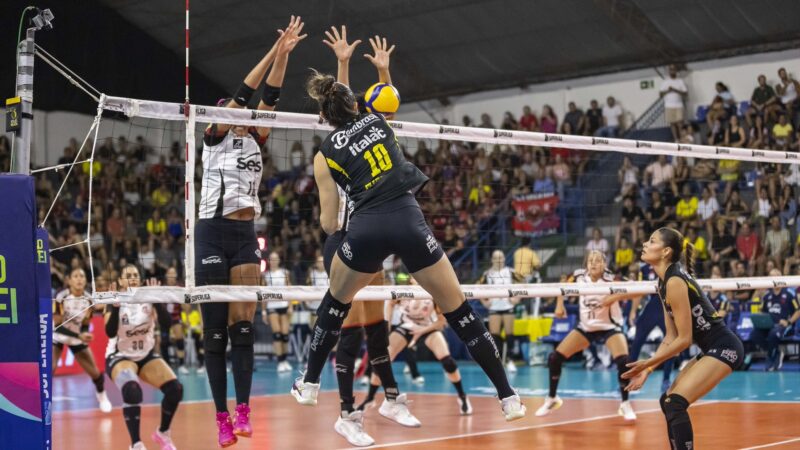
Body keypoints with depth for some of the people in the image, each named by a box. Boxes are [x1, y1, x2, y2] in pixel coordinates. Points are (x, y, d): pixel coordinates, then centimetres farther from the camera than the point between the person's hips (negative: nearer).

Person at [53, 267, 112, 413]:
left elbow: (85, 324, 1)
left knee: (94, 372, 3)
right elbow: (58, 324, -23)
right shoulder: (61, 297, -24)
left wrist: (84, 335, -20)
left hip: (77, 337, 3)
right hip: (57, 336, -3)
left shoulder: (89, 299, -11)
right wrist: (79, 335, -31)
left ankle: (102, 396, 32)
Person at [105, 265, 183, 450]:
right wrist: (116, 307, -42)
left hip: (147, 356, 4)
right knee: (132, 391, -35)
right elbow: (110, 332, -29)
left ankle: (162, 433, 9)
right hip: (120, 357, -4)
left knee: (175, 389, -17)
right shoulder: (115, 301, -13)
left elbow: (166, 325, -22)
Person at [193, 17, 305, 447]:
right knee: (215, 330, -2)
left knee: (243, 326, -3)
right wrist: (273, 51, -10)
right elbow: (242, 93, -6)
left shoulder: (254, 141, 16)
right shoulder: (215, 138, 3)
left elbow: (269, 97, 6)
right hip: (213, 234, -4)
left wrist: (284, 55, -3)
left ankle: (243, 412, -5)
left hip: (246, 236, 4)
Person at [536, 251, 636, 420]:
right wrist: (560, 304, -2)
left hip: (610, 327, -4)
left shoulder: (610, 279, -24)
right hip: (586, 327, 4)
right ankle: (551, 399, 18)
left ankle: (625, 405, -7)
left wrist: (614, 297, -53)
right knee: (554, 358, -5)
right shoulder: (579, 276, -12)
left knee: (624, 361, -28)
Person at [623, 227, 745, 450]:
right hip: (713, 348, 10)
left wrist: (647, 363, -11)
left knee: (676, 403, -19)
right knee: (668, 400, 14)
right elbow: (671, 337, 11)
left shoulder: (675, 281, -20)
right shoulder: (664, 282, 9)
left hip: (724, 348, -10)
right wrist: (648, 370, 5)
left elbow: (684, 339, -18)